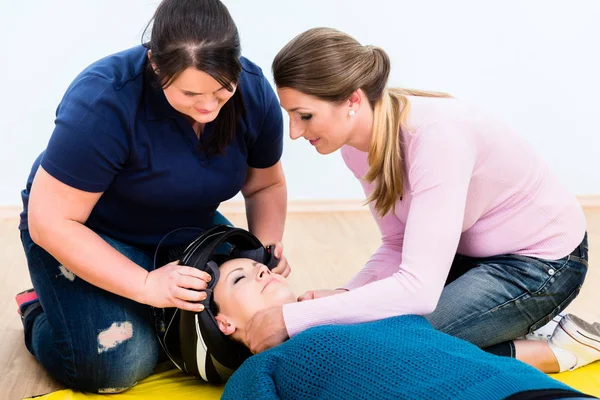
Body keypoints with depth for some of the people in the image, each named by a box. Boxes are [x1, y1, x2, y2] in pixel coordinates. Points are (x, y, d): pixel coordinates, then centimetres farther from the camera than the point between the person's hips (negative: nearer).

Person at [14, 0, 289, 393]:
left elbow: (266, 185, 0)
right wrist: (147, 285, -33)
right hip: (87, 236, -5)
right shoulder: (105, 101, -32)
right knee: (119, 365, -24)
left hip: (186, 228, 5)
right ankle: (39, 314, 7)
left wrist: (267, 247, -19)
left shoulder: (254, 91, -16)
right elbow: (51, 223, -28)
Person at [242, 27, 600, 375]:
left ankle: (558, 350, -3)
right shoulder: (358, 142, -9)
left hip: (541, 261, -8)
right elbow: (398, 245, -1)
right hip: (469, 252, 8)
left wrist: (290, 319, -35)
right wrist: (344, 296, -20)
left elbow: (419, 288, -38)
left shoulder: (437, 137, -34)